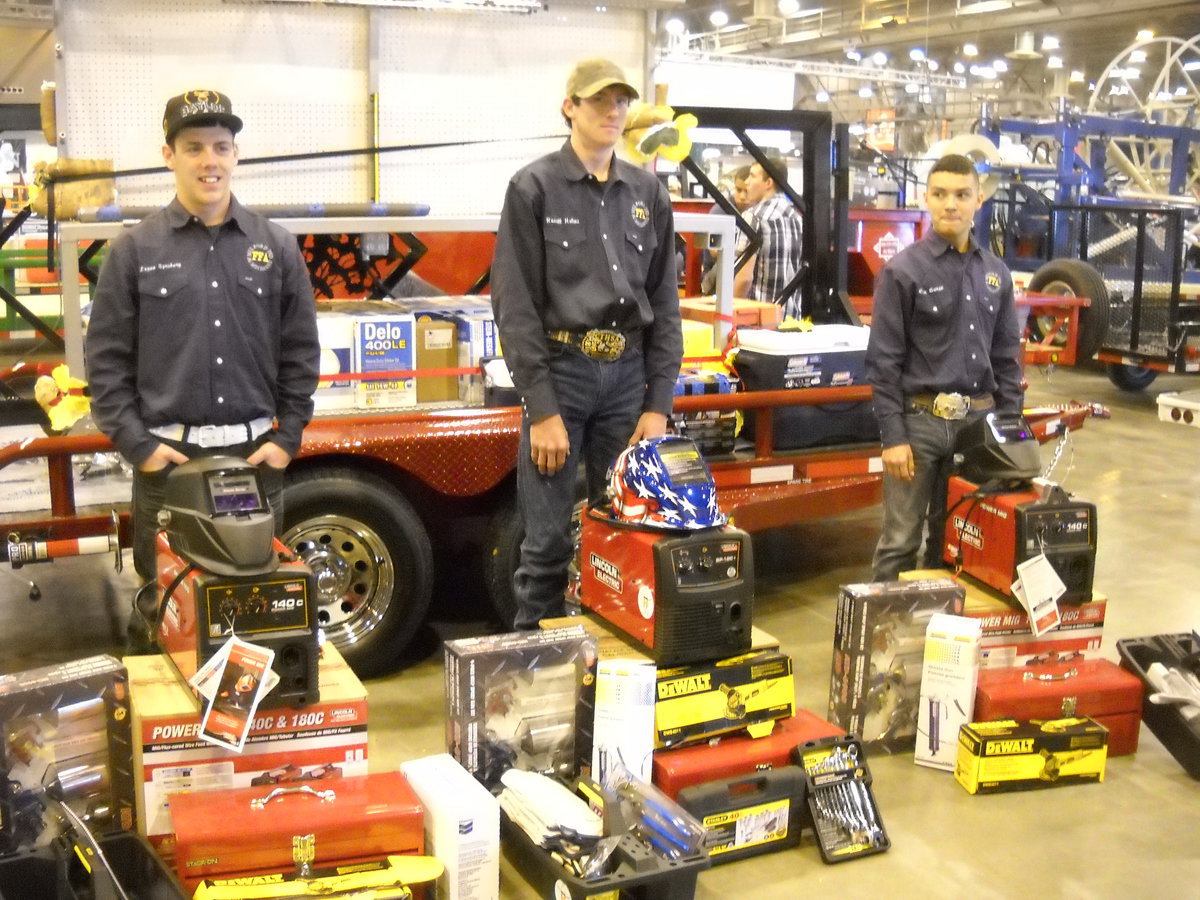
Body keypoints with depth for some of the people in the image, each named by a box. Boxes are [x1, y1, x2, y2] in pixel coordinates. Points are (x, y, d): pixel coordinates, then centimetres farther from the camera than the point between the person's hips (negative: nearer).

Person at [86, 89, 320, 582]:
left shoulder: (277, 246, 5)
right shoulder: (134, 249, 1)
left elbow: (300, 353, 7)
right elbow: (107, 359, 1)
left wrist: (287, 438, 1)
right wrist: (137, 445, -6)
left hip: (257, 453, 1)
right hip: (167, 457, -1)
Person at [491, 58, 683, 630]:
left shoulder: (648, 194, 11)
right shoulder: (534, 188, -1)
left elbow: (664, 303, 11)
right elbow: (515, 304, -7)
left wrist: (658, 405, 4)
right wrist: (542, 410, -12)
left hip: (628, 376, 4)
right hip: (559, 372, -4)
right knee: (548, 540, -2)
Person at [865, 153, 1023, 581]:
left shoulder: (996, 274, 10)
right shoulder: (903, 270, -5)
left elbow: (1006, 356, 15)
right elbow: (884, 361, -7)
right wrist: (893, 436, -12)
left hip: (978, 419, 5)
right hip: (920, 418, -5)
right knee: (901, 540, -1)